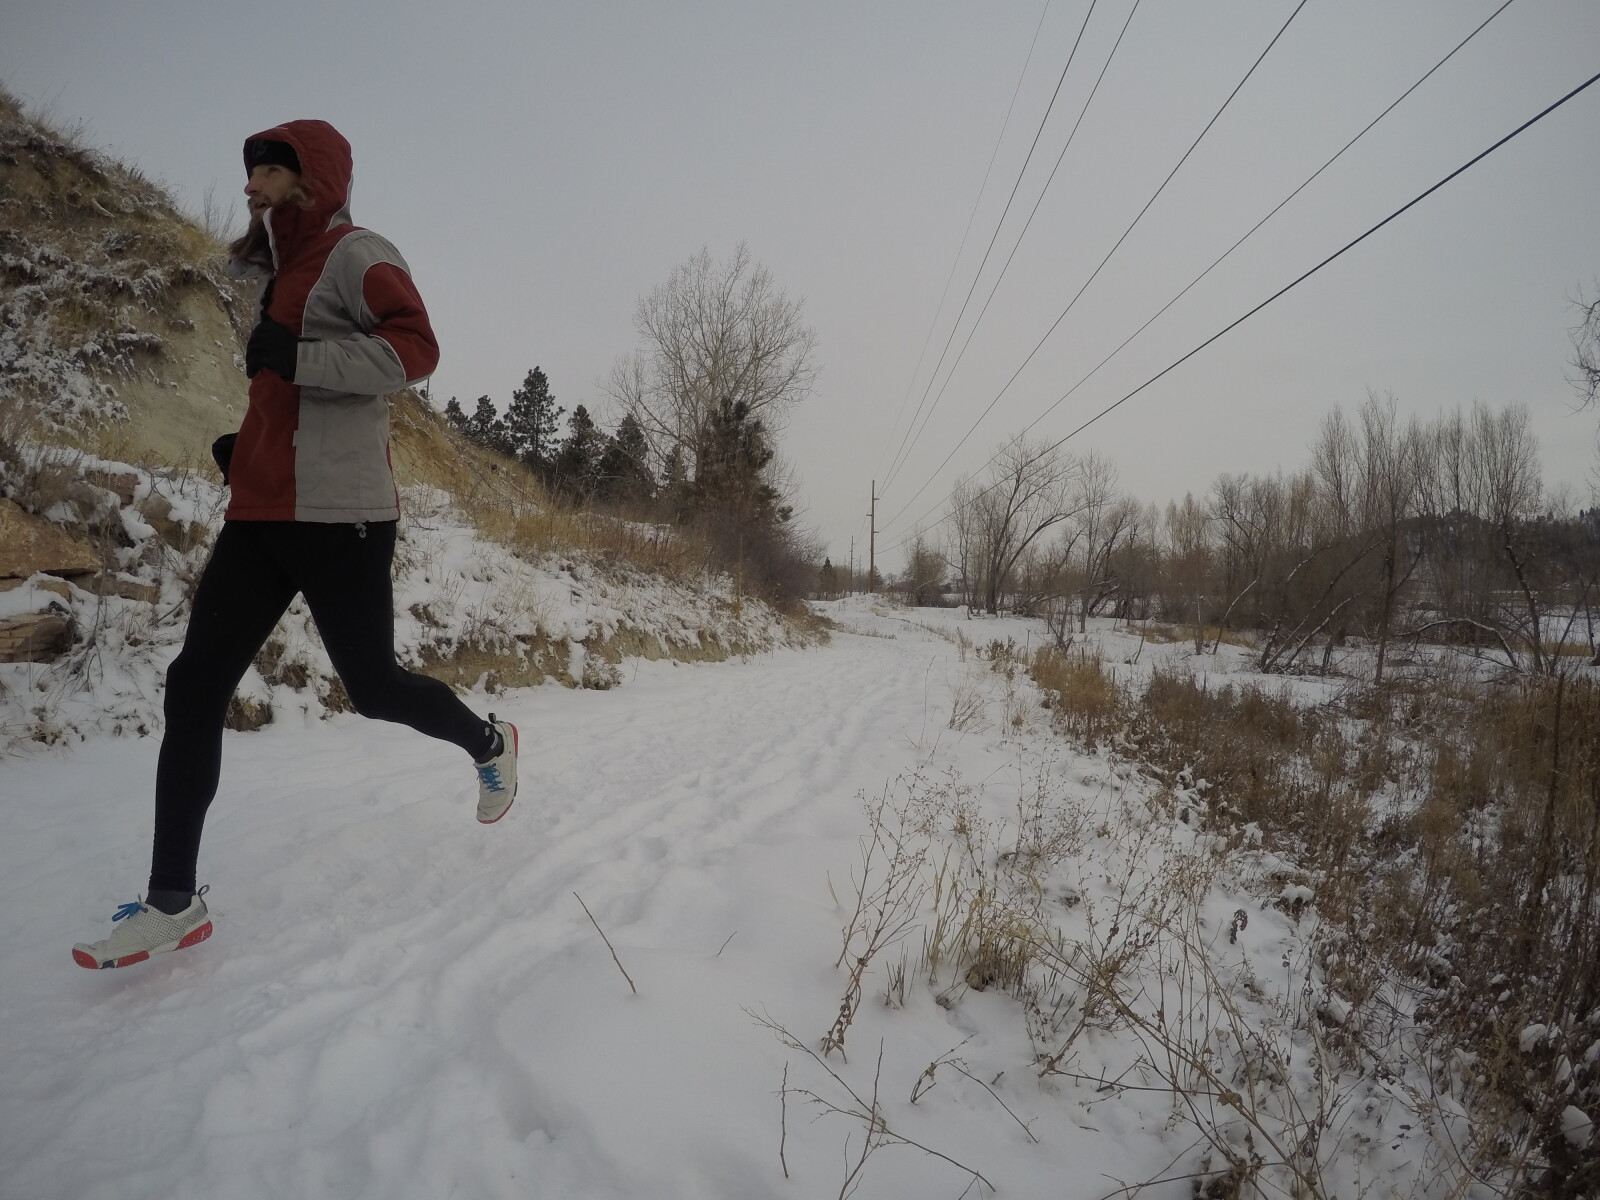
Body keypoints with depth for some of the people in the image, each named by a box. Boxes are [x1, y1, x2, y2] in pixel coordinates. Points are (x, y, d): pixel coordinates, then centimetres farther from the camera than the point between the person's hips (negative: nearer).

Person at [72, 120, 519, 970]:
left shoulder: (354, 254, -3)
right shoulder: (284, 273, 23)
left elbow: (414, 347, -20)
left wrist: (298, 358, -27)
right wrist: (246, 445, 19)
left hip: (337, 514, -8)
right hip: (261, 514, 8)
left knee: (373, 688, 0)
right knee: (194, 685, -1)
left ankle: (488, 743, 31)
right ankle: (173, 900, 4)